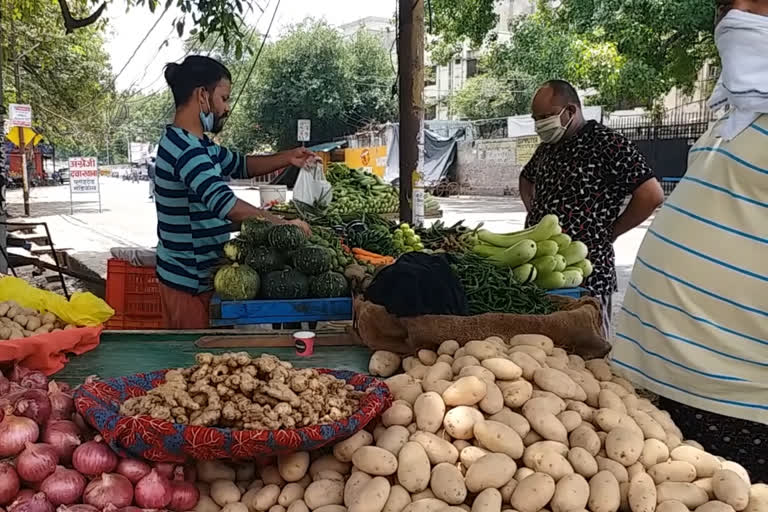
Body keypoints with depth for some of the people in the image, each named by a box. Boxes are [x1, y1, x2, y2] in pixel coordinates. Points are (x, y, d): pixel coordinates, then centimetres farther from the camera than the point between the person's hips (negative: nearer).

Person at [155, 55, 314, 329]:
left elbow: (241, 165, 22)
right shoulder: (184, 150, -22)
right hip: (190, 282, -10)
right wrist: (283, 224, -27)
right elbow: (226, 204, -33)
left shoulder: (196, 144, 11)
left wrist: (287, 158, 8)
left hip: (201, 274, 10)